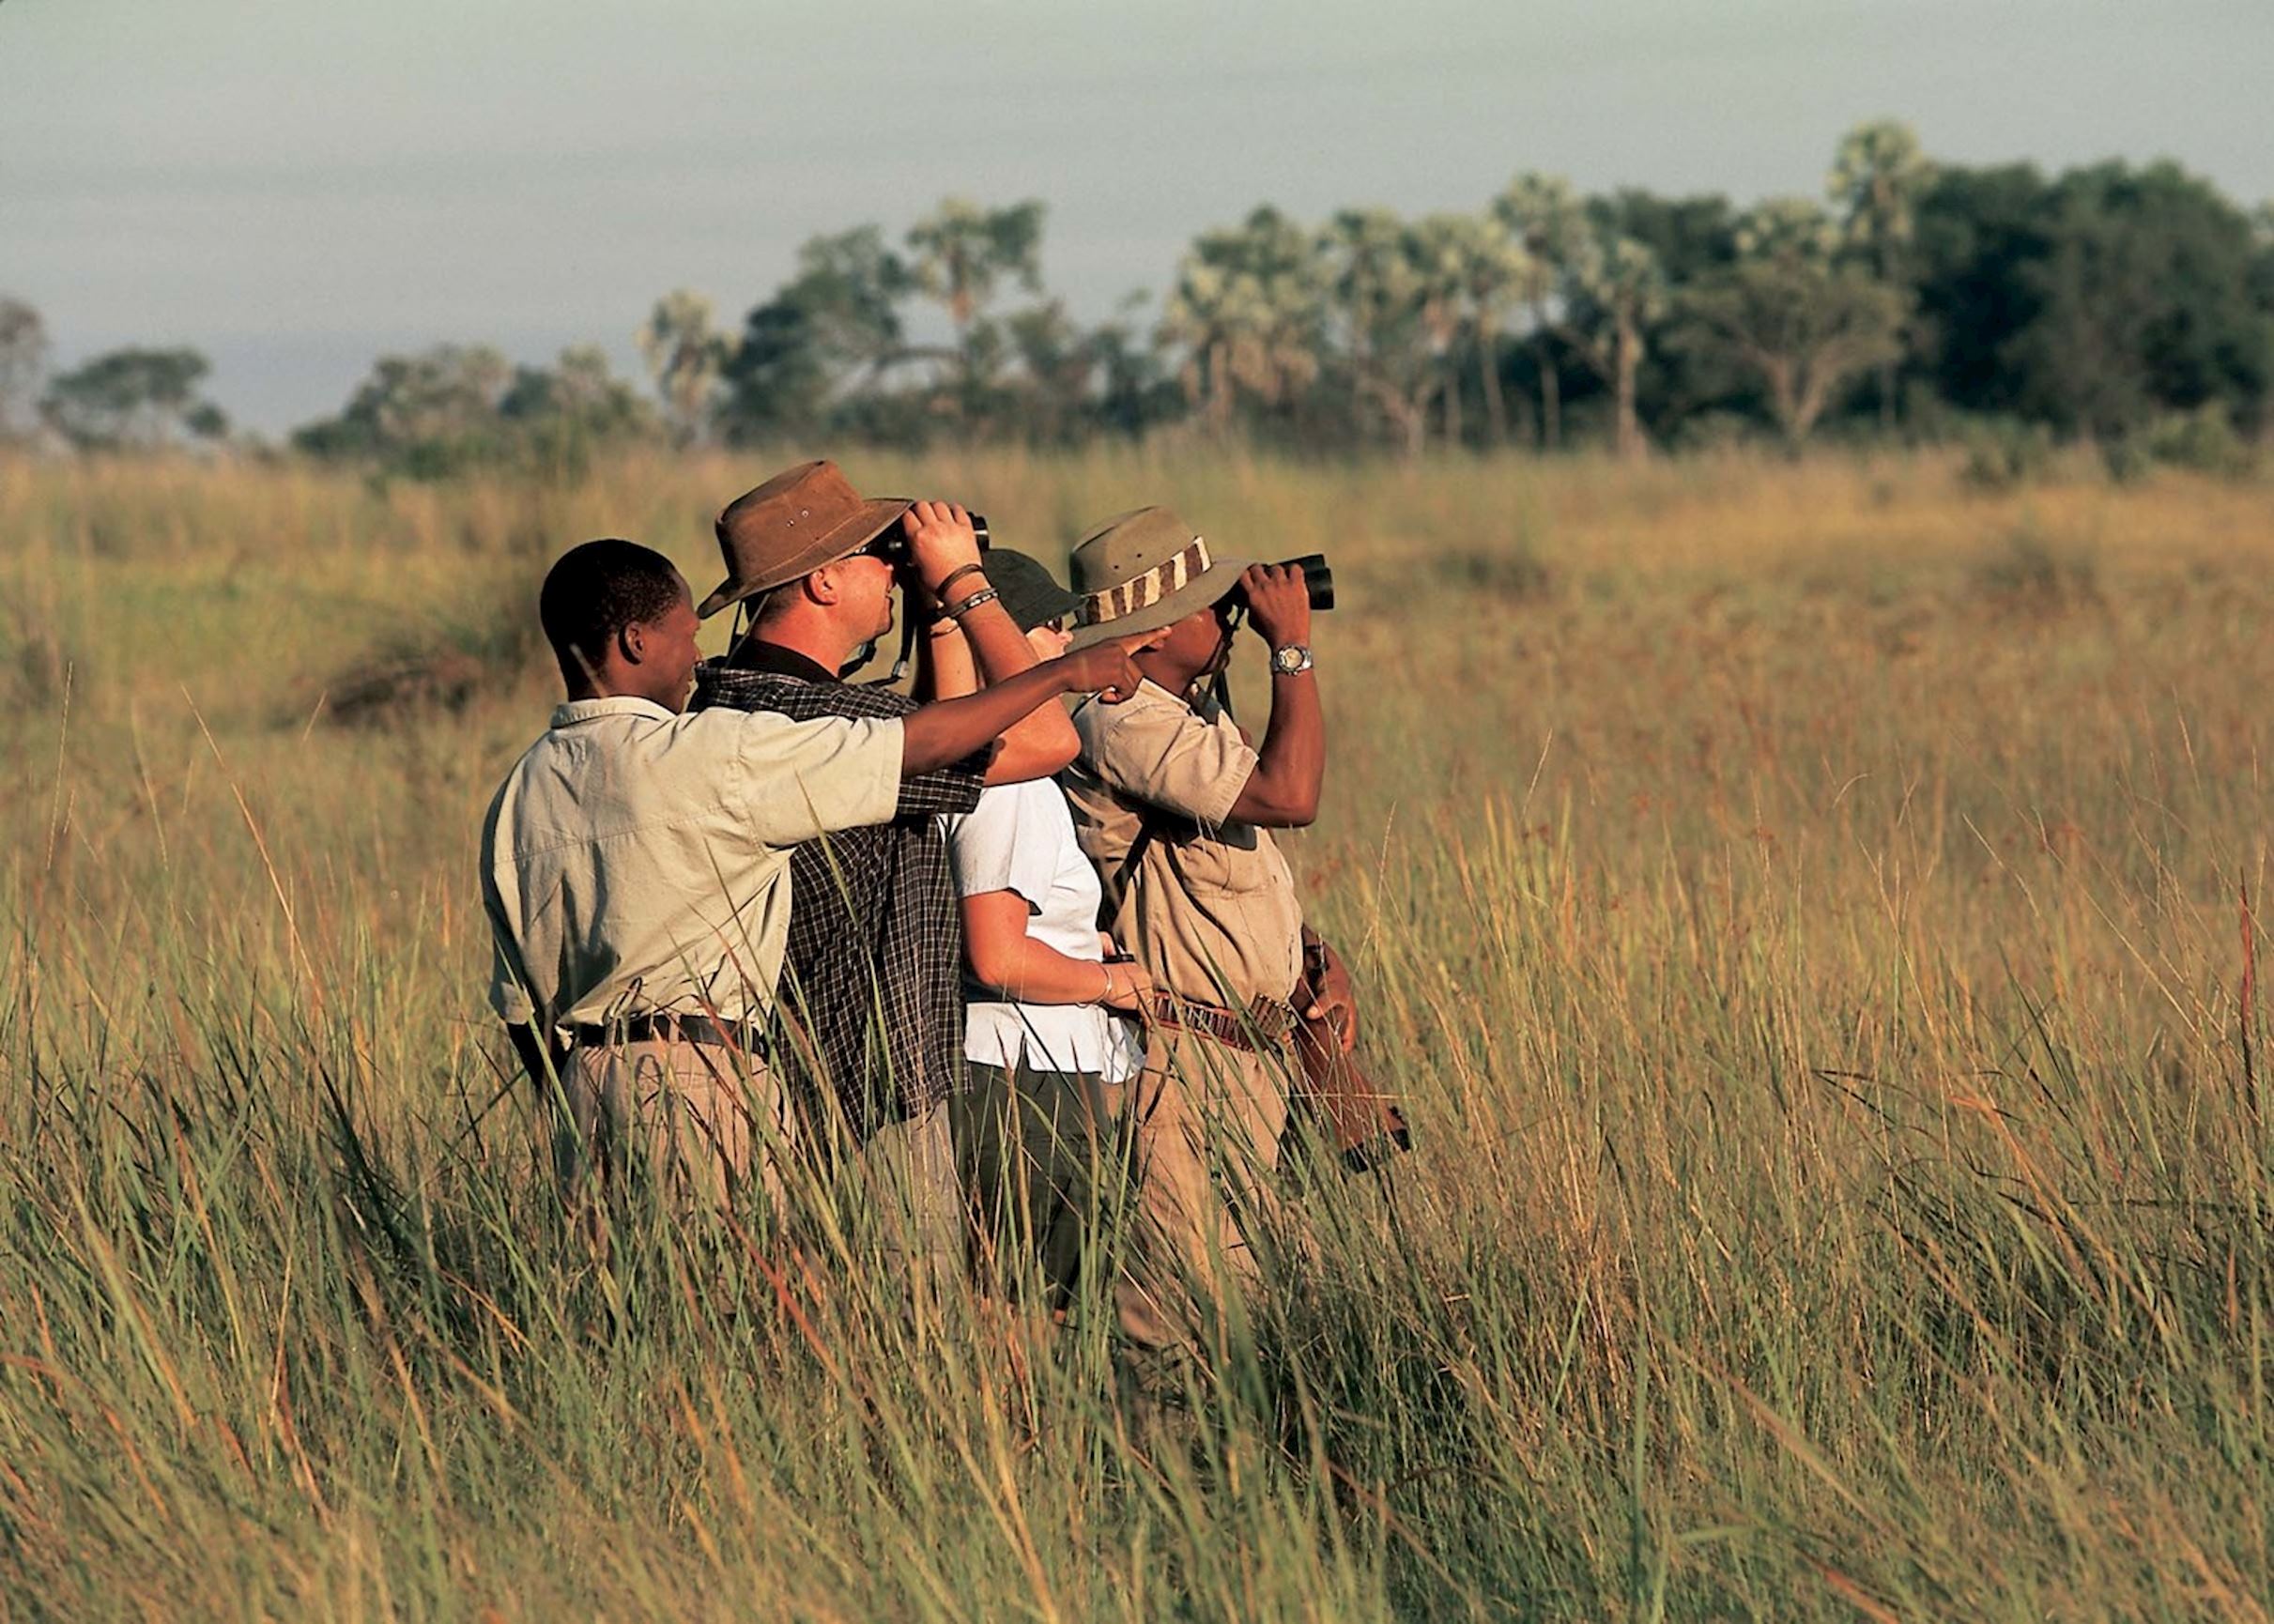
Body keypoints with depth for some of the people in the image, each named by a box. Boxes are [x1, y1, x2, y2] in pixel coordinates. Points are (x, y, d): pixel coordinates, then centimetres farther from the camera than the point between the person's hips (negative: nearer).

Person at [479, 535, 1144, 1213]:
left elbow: (520, 1005, 16)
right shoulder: (705, 755, -10)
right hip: (697, 1078, -7)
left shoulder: (518, 794, 11)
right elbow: (917, 746, -5)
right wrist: (1065, 672, 7)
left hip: (584, 1081, 7)